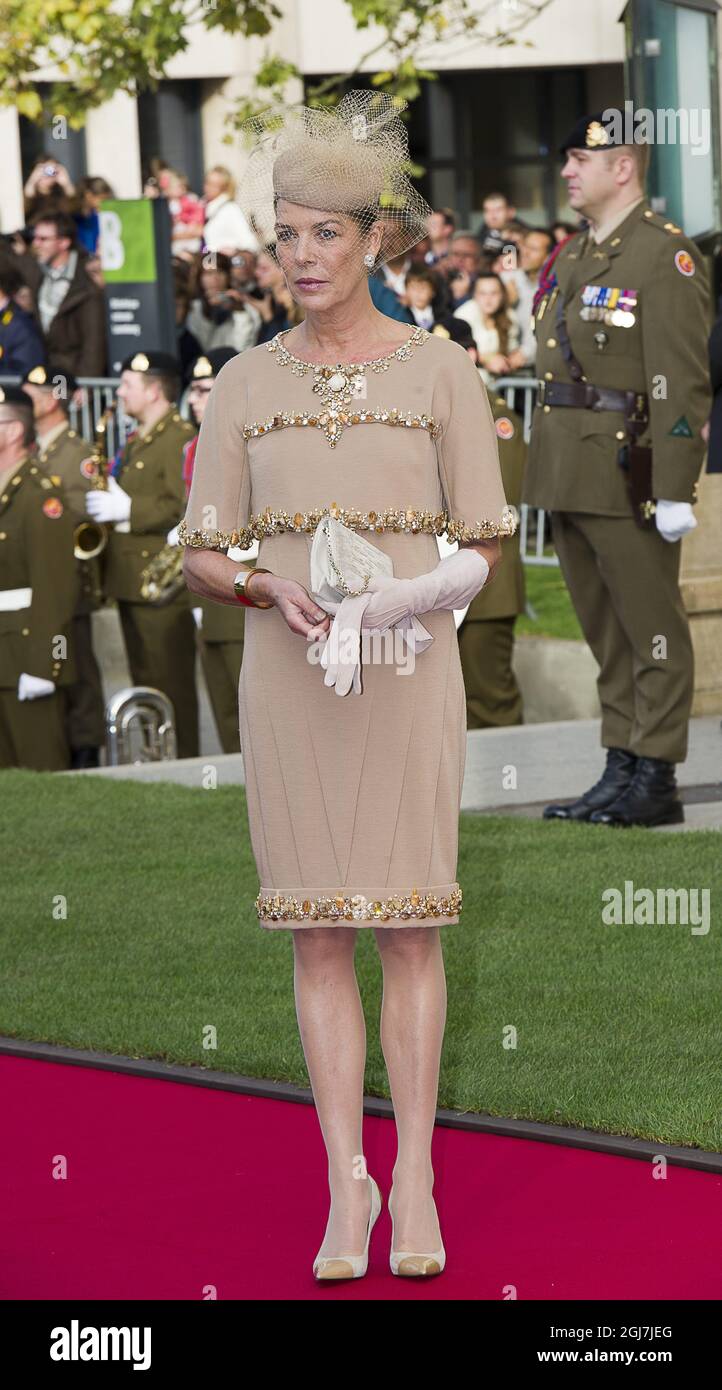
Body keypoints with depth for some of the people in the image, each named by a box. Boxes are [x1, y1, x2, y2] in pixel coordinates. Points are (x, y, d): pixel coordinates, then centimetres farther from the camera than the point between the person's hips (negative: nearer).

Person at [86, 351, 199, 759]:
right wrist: (107, 501, 10)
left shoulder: (180, 438, -13)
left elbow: (186, 507, -22)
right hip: (132, 583, 10)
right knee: (145, 683, 13)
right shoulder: (139, 440, 20)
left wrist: (128, 509, -21)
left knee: (172, 684, -7)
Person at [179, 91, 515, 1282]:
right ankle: (345, 1184, 4)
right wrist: (274, 588, -12)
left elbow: (485, 546, 4)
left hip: (409, 666, -2)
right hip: (288, 671, 2)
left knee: (409, 925, -2)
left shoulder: (441, 373, 3)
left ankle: (415, 1181, 3)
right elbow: (205, 556, 9)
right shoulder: (245, 386, 9)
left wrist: (407, 595, -16)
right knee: (319, 934, 1)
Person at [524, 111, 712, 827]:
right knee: (606, 633, 12)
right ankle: (620, 773, 18)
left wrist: (674, 490, -21)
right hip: (568, 473, 9)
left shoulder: (665, 255, -10)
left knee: (651, 631, -2)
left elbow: (682, 383, -16)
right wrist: (545, 472, 17)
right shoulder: (571, 256, 17)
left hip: (626, 472, -9)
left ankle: (656, 782, 2)